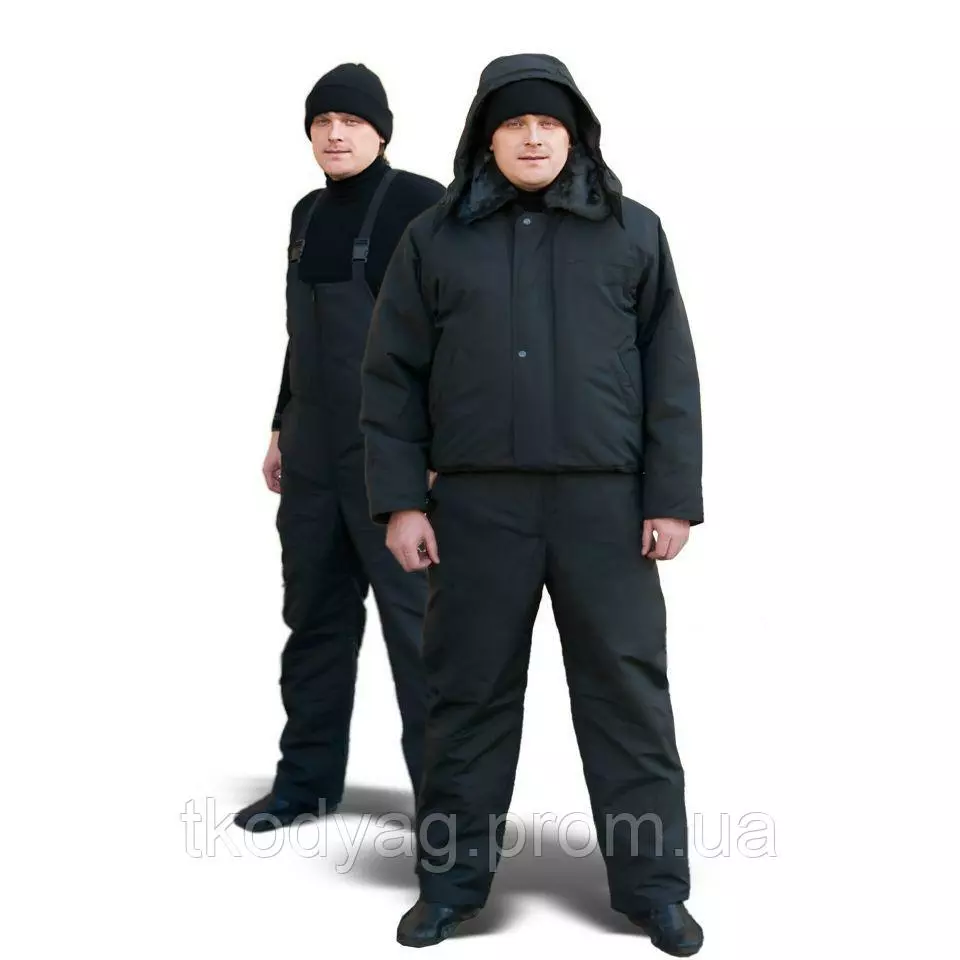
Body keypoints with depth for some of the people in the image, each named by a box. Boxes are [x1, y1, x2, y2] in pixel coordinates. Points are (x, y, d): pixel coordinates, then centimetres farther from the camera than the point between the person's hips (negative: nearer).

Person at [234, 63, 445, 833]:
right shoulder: (309, 213, 15)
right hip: (314, 450, 7)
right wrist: (282, 427, 20)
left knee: (415, 615, -4)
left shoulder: (421, 204, -7)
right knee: (314, 611, 12)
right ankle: (307, 776, 22)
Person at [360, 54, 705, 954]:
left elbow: (671, 374, 5)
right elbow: (392, 376, 6)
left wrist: (673, 498, -1)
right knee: (470, 690, 6)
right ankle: (451, 880, 18)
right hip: (477, 504, 0)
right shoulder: (435, 237, 7)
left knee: (628, 691, 3)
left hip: (606, 502, 0)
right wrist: (400, 499, -2)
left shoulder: (633, 232, 7)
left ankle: (652, 886, 13)